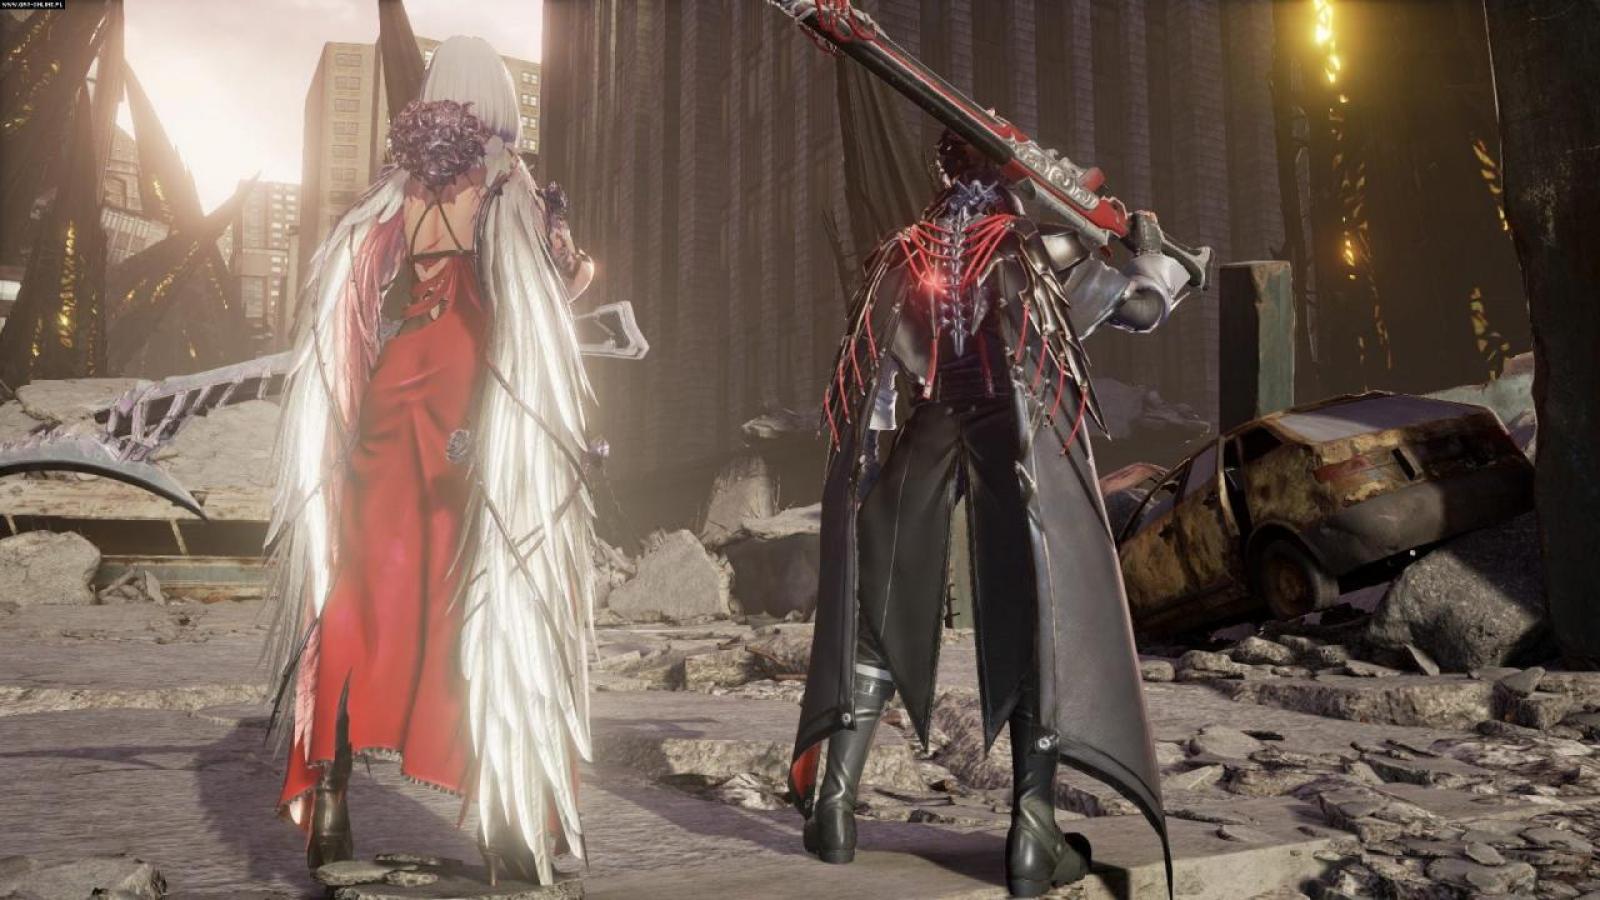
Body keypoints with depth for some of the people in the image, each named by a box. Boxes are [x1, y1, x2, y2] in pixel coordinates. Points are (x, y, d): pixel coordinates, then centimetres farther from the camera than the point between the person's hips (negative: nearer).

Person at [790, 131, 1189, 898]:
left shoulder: (901, 255, 12)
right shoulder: (1039, 246, 4)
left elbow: (873, 371, 8)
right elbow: (1142, 304, 4)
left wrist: (871, 462, 14)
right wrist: (1150, 243, 23)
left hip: (926, 444, 3)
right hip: (1023, 448, -3)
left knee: (881, 618, 10)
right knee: (1038, 625, 1)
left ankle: (834, 800, 11)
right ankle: (1033, 833, -2)